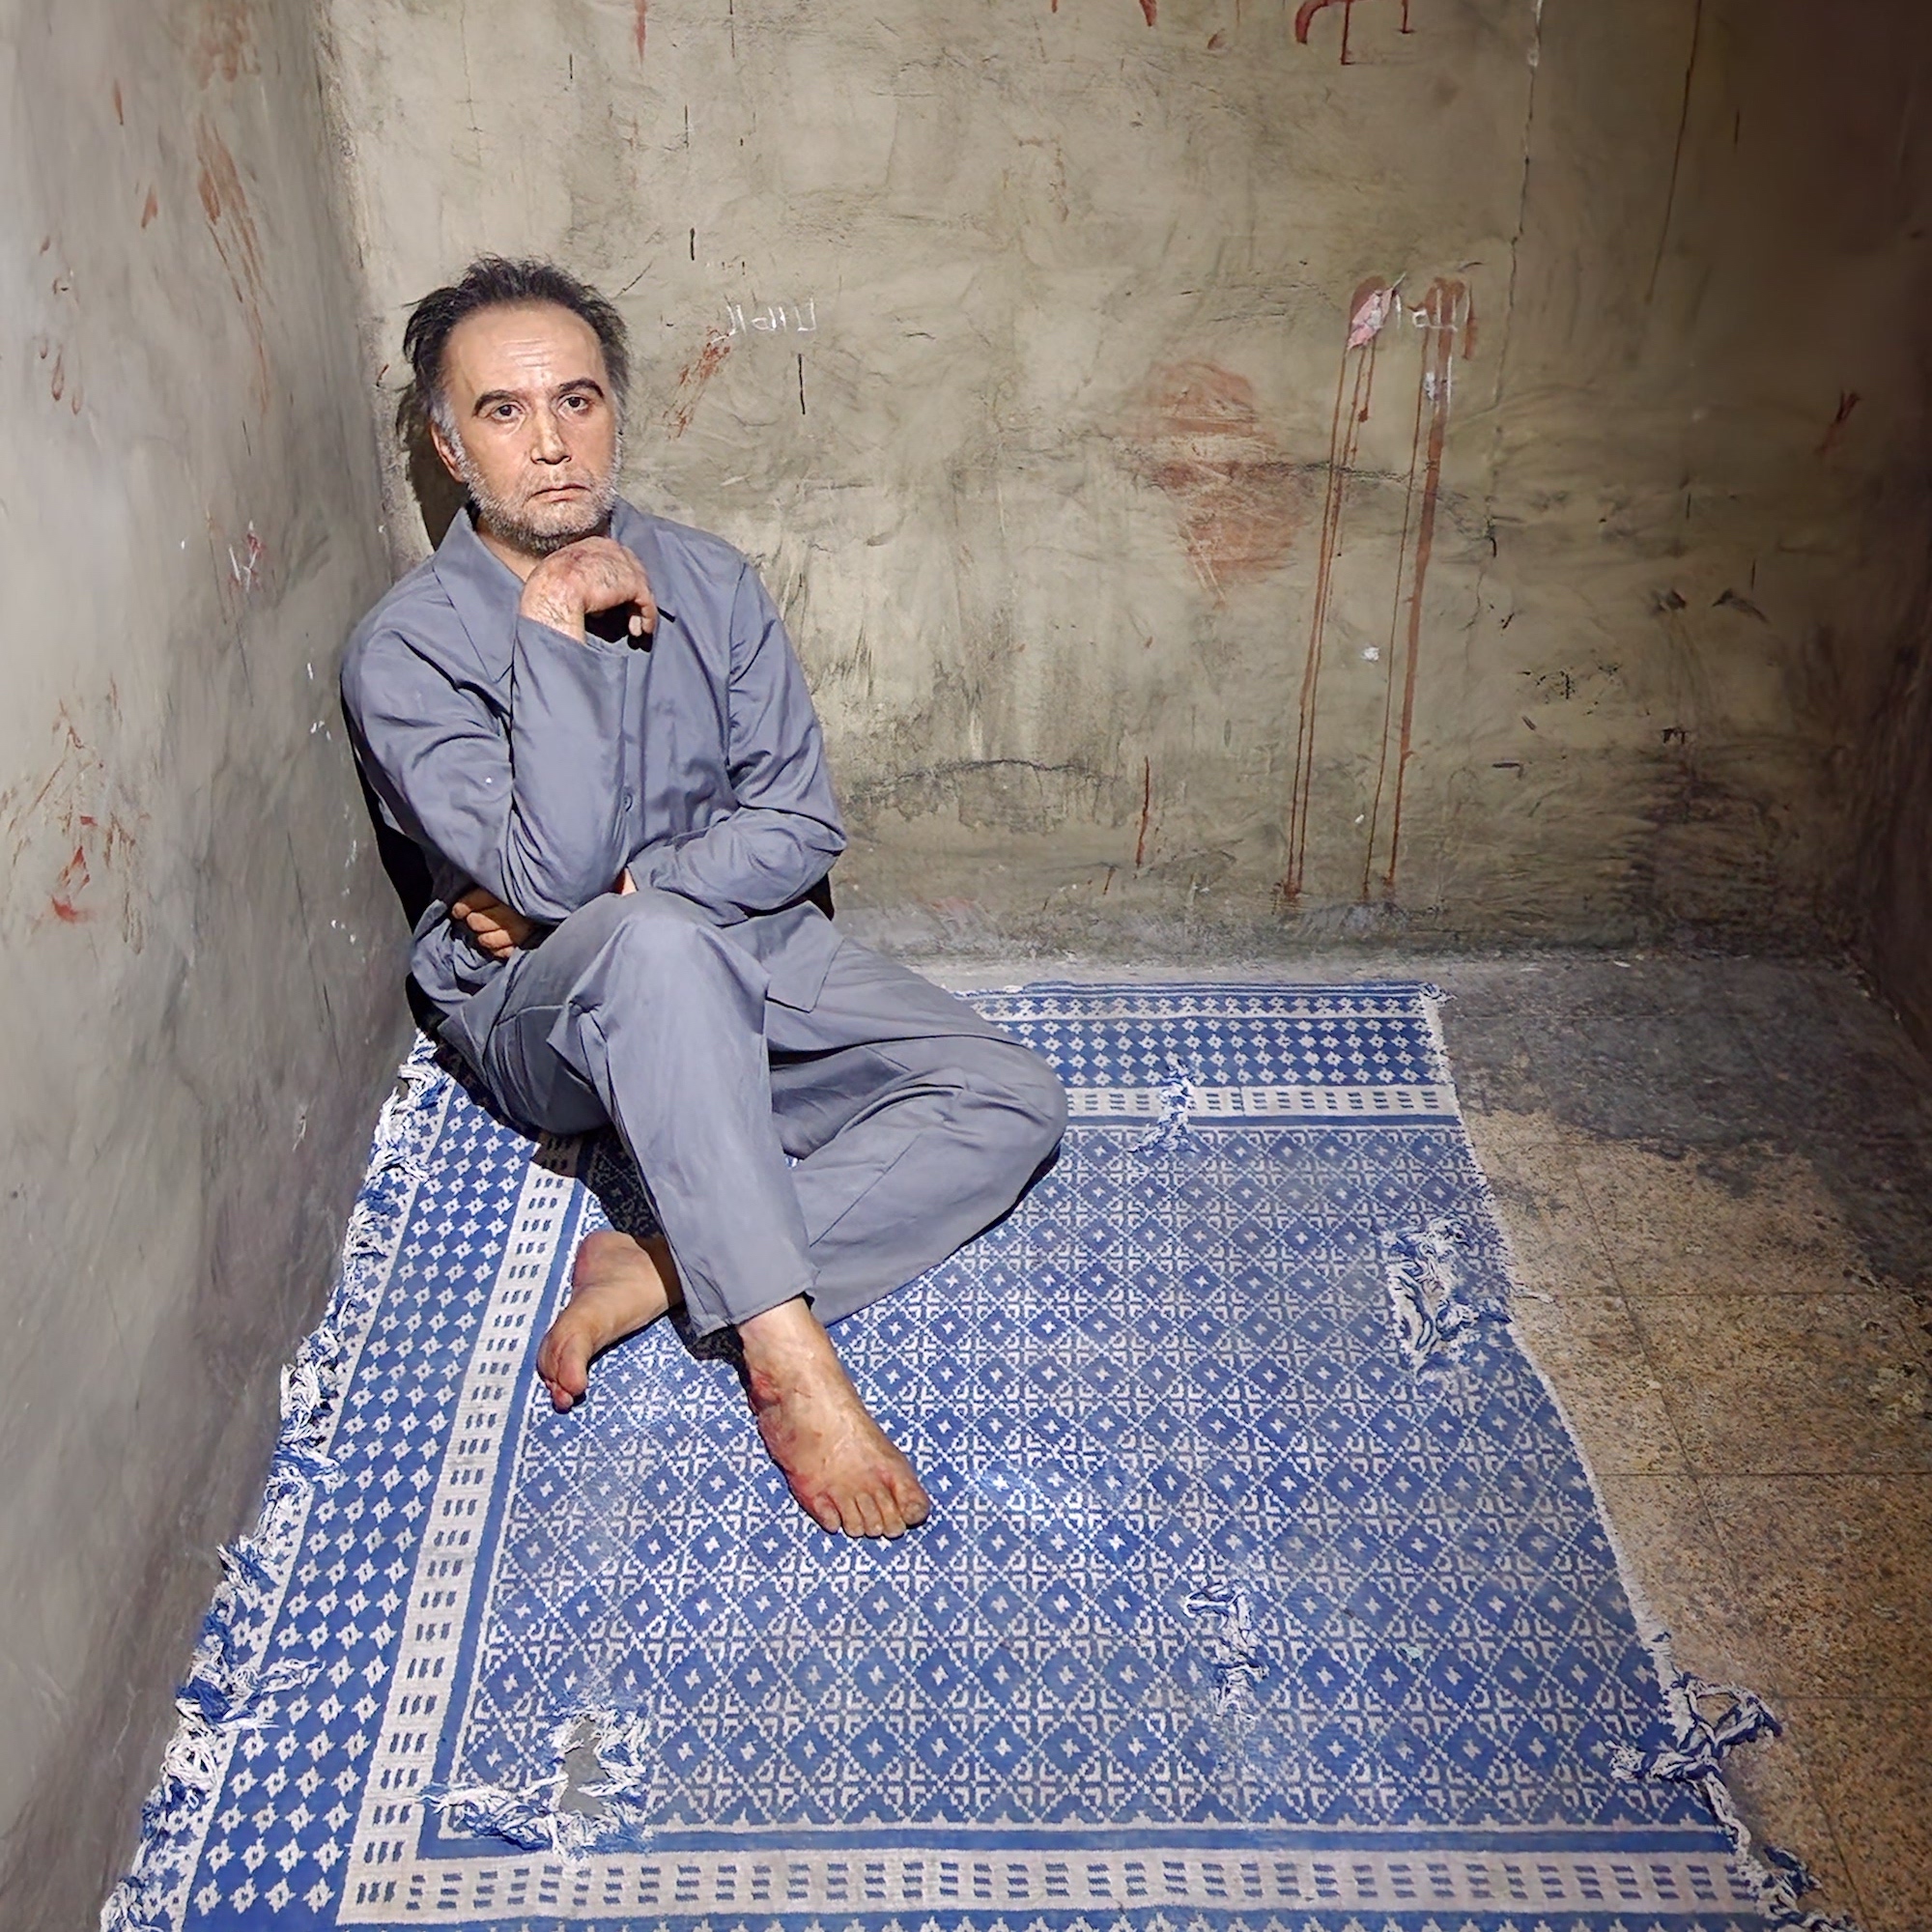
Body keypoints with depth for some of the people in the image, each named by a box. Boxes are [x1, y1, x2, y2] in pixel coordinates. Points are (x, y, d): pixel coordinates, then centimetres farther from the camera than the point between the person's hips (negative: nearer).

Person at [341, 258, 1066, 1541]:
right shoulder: (407, 651, -12)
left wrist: (615, 891, -16)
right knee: (657, 944, -42)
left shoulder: (709, 583, -1)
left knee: (1013, 1103, -15)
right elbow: (552, 868, -25)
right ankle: (786, 1354, -36)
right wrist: (552, 624, -25)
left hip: (747, 954, 5)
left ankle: (659, 1272, -23)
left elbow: (801, 828, -3)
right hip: (541, 1012, -4)